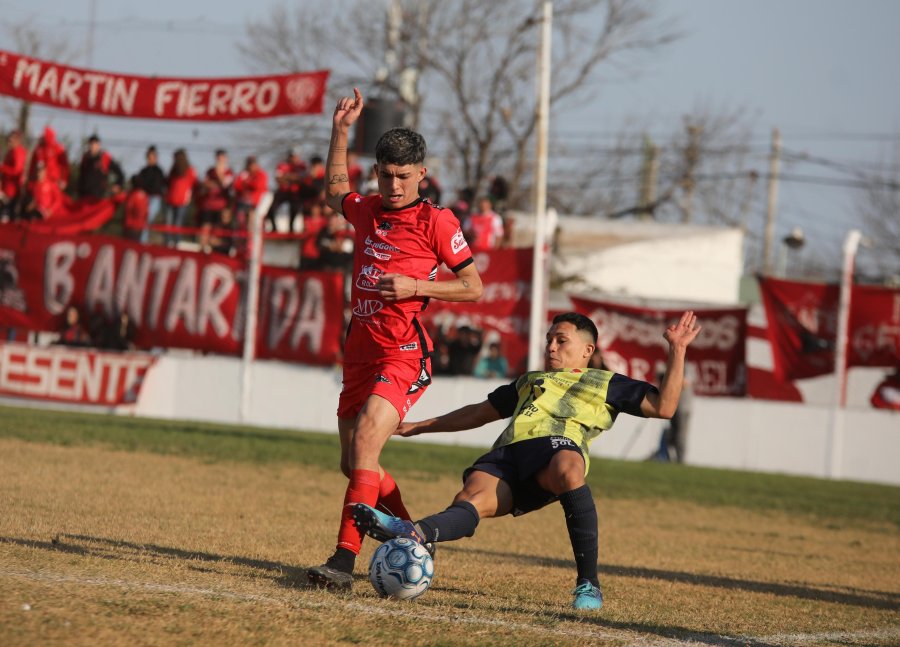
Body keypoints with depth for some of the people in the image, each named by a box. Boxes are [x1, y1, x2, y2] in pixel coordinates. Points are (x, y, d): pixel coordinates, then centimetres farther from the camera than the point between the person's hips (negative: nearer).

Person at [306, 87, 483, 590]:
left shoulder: (436, 222, -6)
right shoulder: (367, 211, 12)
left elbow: (474, 288, -2)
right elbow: (336, 190, 35)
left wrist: (415, 287, -14)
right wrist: (341, 131, 26)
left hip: (404, 355, -8)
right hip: (361, 349, 8)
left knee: (364, 445, -24)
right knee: (353, 463, 14)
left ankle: (346, 559, -31)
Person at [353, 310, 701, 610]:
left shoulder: (606, 384, 29)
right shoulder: (529, 381, 43)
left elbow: (663, 407, 18)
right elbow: (478, 413, 51)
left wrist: (677, 349, 12)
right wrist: (418, 427, 52)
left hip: (558, 445, -4)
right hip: (506, 455, 4)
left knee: (567, 470, -42)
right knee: (472, 499, -29)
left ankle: (588, 584, -35)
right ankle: (412, 534, -62)